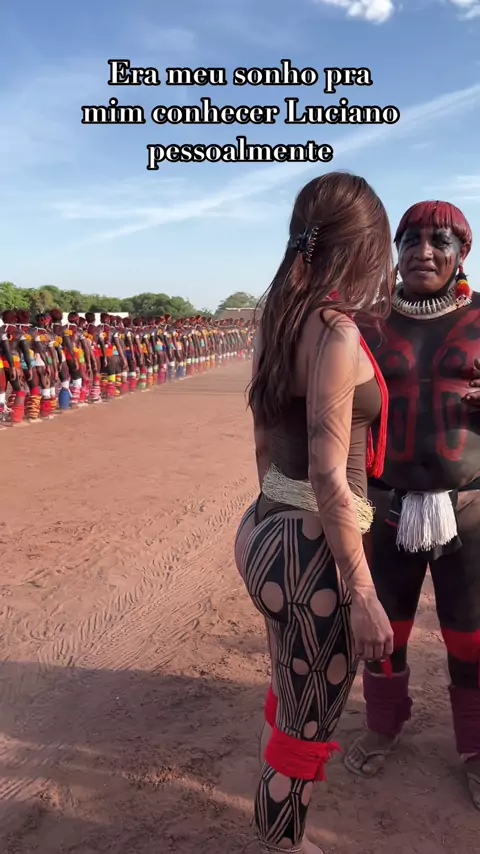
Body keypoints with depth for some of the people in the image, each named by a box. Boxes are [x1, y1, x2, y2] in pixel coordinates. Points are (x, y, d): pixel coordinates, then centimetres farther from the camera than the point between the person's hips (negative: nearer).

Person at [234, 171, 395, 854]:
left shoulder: (278, 324, 7)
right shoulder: (338, 333, -19)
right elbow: (329, 477, -22)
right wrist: (362, 593, -18)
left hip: (266, 531, 9)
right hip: (311, 550, -9)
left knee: (293, 690, 32)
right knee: (308, 726, 13)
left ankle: (283, 770, 56)